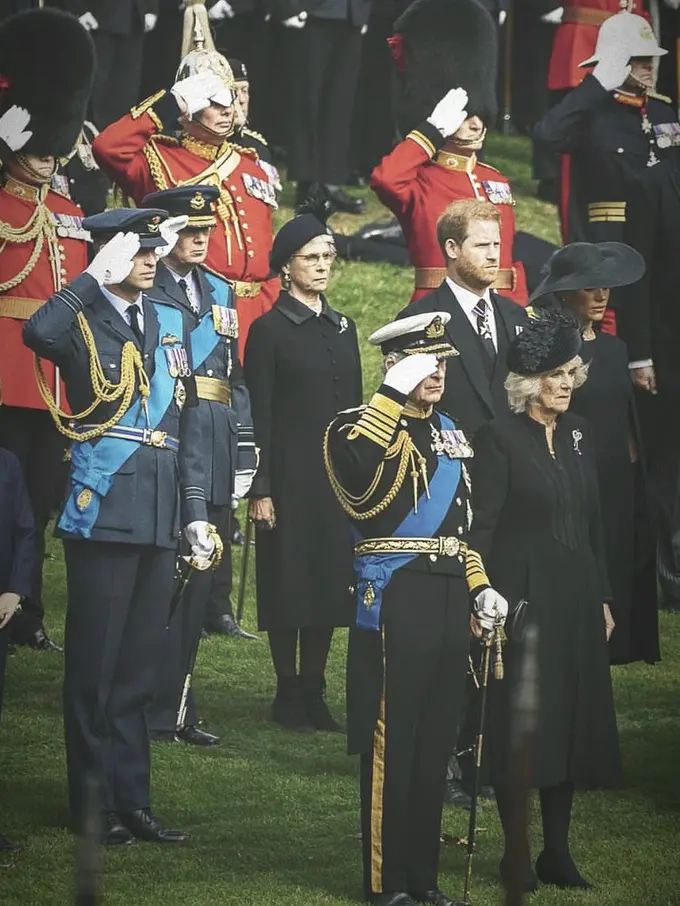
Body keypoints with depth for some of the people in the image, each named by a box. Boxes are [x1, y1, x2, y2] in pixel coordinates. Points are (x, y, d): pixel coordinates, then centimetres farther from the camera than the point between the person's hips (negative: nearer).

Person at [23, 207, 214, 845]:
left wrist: (195, 510, 12)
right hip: (102, 510, -6)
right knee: (94, 668, 0)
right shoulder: (81, 321, -3)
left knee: (137, 671, 10)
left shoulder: (171, 323, 15)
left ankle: (132, 803, 14)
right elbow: (38, 334, -28)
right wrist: (98, 276, -21)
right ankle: (96, 809, 6)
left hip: (160, 518, 6)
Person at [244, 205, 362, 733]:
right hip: (290, 476, -5)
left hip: (340, 478, 5)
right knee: (290, 583, -1)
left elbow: (355, 407, 15)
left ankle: (315, 693, 14)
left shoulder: (343, 328, 12)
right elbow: (259, 416, -7)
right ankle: (289, 695, 8)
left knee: (331, 581, 7)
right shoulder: (269, 331, -5)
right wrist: (261, 490, -12)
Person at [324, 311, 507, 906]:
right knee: (391, 742, -2)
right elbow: (354, 464, -31)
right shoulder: (363, 425, -6)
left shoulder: (449, 432, 16)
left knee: (437, 741, 10)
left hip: (449, 598, 7)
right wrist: (395, 391, -27)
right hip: (395, 598, -7)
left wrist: (480, 587, 12)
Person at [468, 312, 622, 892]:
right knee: (518, 728, -2)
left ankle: (558, 852, 15)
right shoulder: (500, 438, -8)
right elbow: (483, 525, -11)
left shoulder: (579, 434, 11)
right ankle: (518, 855, 6)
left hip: (576, 599, 6)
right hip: (522, 599, -6)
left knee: (570, 723, 8)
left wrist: (603, 598, 14)